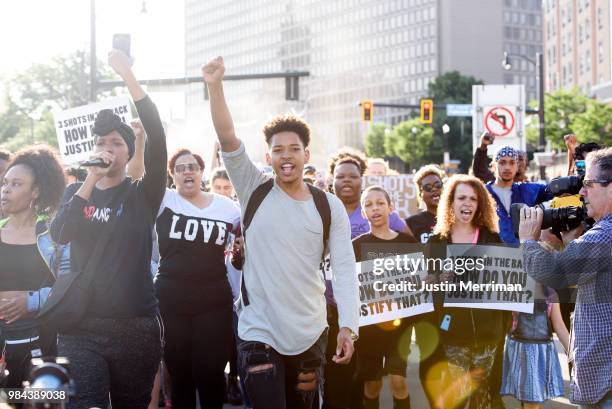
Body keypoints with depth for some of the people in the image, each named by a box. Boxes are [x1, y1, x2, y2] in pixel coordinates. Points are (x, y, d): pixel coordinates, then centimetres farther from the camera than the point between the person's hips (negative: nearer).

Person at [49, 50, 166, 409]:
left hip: (137, 327, -1)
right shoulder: (77, 192, 9)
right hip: (81, 328, 1)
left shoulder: (143, 194, 1)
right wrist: (91, 178, -16)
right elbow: (59, 235, -10)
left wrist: (129, 77, -22)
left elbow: (157, 137, -15)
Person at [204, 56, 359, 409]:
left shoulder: (330, 206, 0)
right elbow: (228, 140, -14)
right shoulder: (254, 191, -1)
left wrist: (348, 326, -14)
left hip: (310, 332, 2)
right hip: (259, 331, -2)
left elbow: (345, 270, -4)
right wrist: (215, 86, -26)